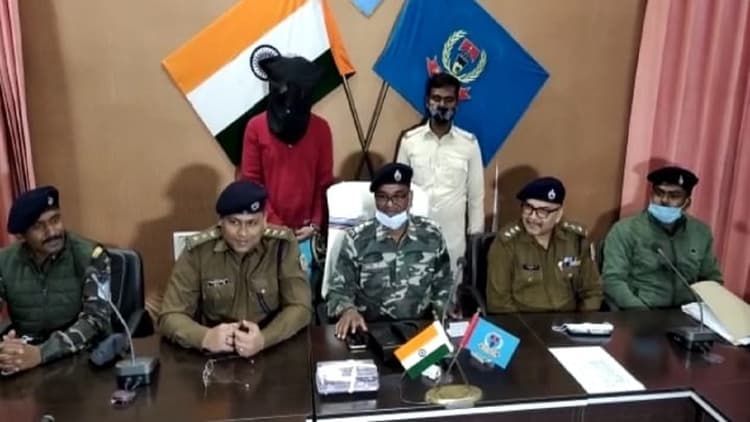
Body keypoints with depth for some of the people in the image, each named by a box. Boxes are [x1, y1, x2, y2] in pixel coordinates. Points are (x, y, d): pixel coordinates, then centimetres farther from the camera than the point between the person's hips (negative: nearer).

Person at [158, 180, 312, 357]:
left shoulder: (282, 244, -8)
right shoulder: (197, 250, -8)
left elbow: (300, 307, -9)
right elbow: (171, 316, -8)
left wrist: (264, 339, -27)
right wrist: (205, 337, -28)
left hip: (273, 351, 0)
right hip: (214, 354, 1)